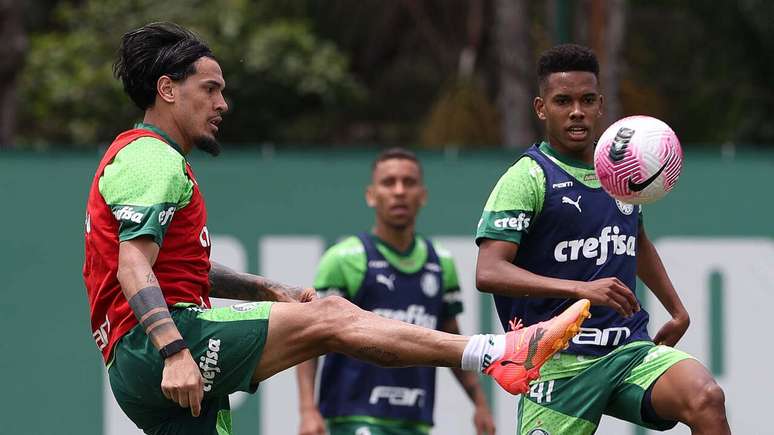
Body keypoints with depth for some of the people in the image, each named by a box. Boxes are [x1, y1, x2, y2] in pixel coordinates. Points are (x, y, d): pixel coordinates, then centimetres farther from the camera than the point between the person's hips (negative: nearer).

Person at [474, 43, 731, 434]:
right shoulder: (528, 178, -6)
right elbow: (488, 273, -19)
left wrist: (677, 310, 32)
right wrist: (581, 289, -28)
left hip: (631, 350, 4)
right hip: (559, 364, -4)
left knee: (706, 399, -24)